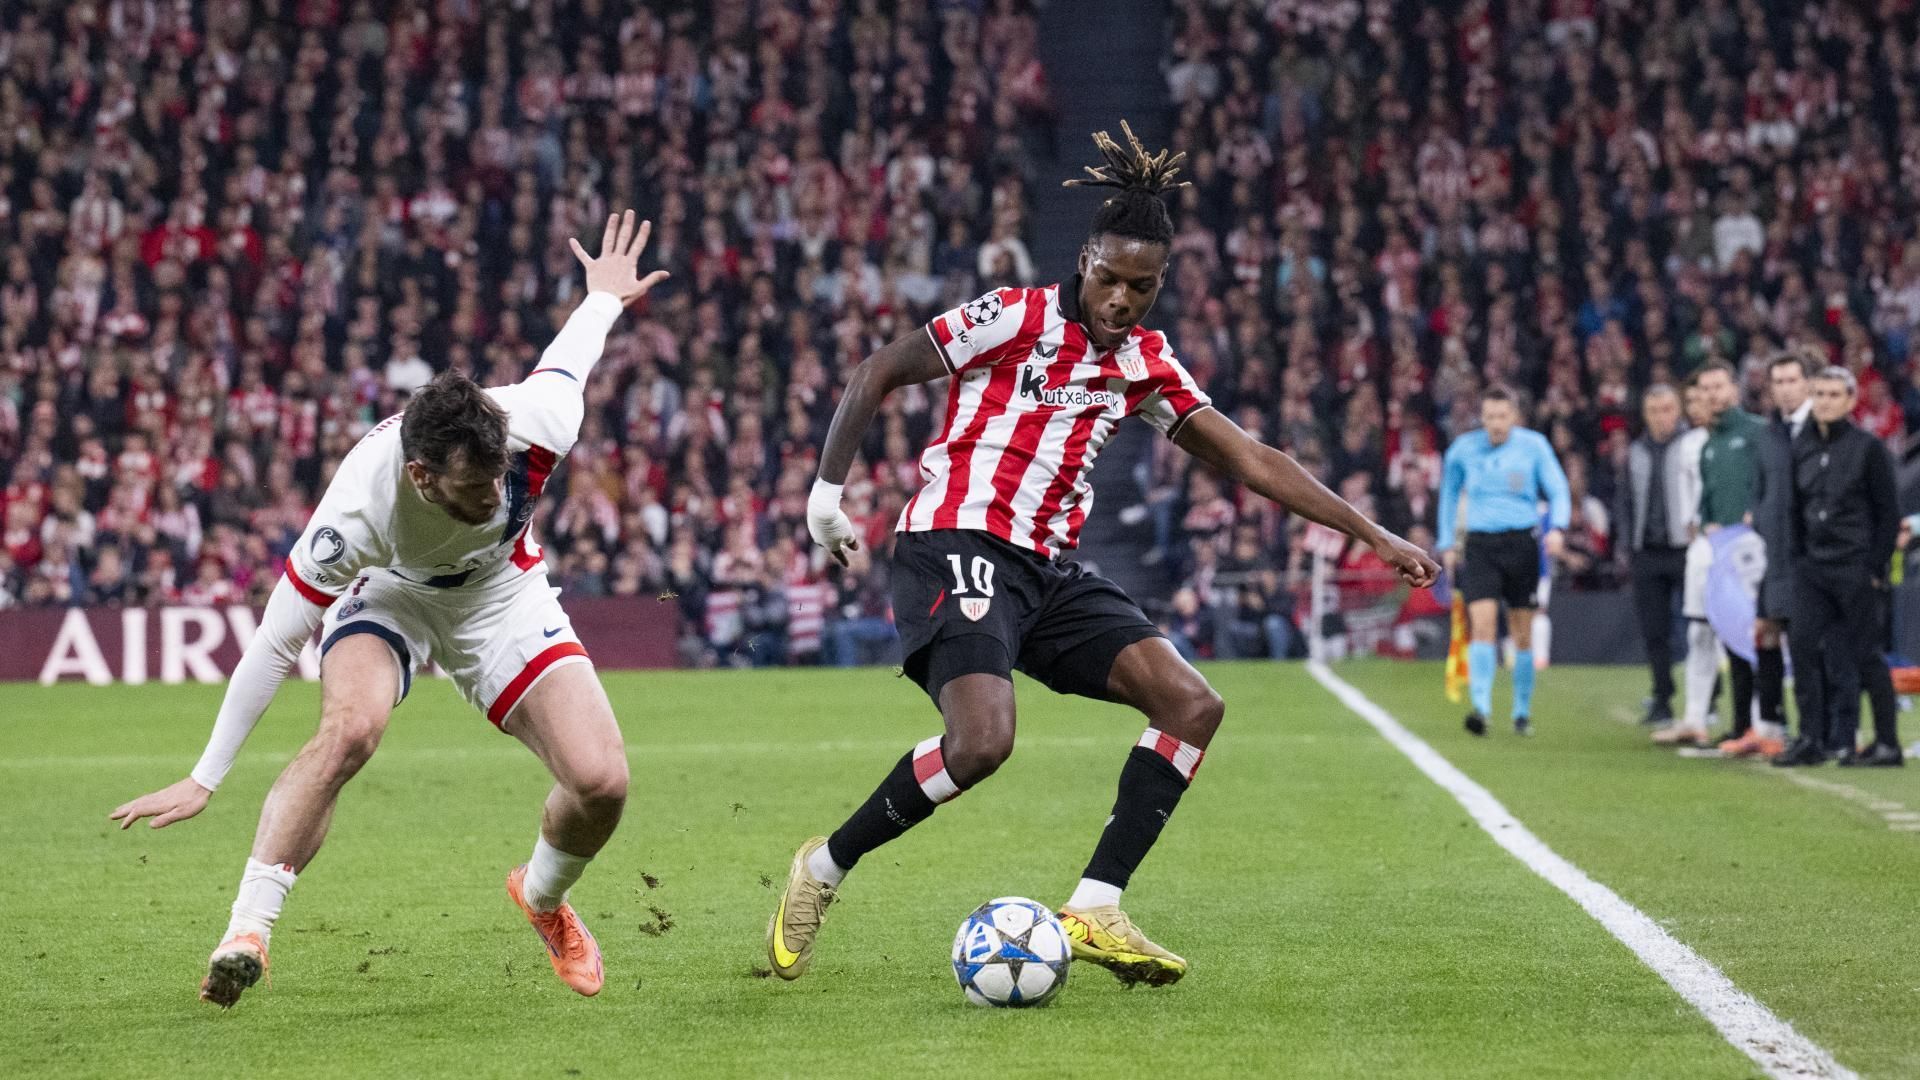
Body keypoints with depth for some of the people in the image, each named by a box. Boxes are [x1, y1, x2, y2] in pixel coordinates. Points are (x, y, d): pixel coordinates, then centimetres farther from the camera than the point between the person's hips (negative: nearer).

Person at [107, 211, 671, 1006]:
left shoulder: (534, 426, -35)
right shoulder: (358, 509, -40)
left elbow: (569, 355, -10)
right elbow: (276, 644, -29)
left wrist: (604, 297, 15)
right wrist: (204, 779, -24)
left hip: (500, 591, 3)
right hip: (389, 589, -3)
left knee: (601, 781, -12)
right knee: (350, 727, -35)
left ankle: (544, 897, 23)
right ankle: (246, 932, -27)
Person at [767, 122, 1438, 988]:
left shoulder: (1146, 364, 12)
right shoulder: (1016, 318, -5)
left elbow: (1250, 460, 16)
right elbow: (877, 374, -3)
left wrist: (1374, 537, 14)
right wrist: (827, 487, -10)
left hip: (1047, 567, 7)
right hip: (958, 543, -7)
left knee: (1193, 705, -6)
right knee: (982, 740, -28)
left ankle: (1092, 912, -7)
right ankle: (822, 870, -7)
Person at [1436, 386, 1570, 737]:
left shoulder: (1534, 445, 0)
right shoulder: (1464, 449, 4)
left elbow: (1558, 491, 1)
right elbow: (1449, 493, 18)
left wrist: (1557, 528, -18)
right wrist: (1447, 544, 16)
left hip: (1522, 543, 0)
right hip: (1480, 546, 0)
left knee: (1522, 633, 5)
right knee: (1482, 624, -17)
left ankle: (1522, 711, 18)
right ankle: (1481, 706, -23)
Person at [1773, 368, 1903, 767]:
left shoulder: (1869, 448, -4)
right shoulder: (1801, 448, 10)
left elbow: (1888, 513, -4)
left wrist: (1876, 567, -10)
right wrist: (1798, 557, 8)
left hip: (1856, 566, -5)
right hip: (1812, 567, 5)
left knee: (1863, 654, -3)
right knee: (1803, 645, -6)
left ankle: (1888, 742, 4)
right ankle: (1813, 738, -2)